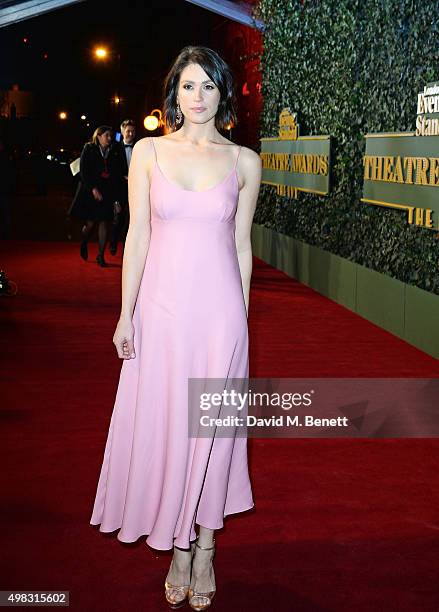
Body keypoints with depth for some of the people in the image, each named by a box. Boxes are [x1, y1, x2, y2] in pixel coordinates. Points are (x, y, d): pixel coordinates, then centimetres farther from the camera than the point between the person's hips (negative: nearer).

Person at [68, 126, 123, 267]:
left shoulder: (114, 152, 7)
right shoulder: (89, 149, 0)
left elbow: (117, 175, 6)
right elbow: (84, 171, -5)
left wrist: (116, 197, -1)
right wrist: (93, 189, -14)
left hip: (107, 192, 2)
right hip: (90, 192, -2)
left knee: (104, 223, -1)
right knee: (90, 223, -3)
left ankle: (101, 255, 7)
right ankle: (84, 244, 29)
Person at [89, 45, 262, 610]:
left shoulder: (244, 161, 3)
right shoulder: (148, 152, 3)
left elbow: (241, 245, 7)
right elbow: (137, 236, 1)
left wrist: (242, 316, 8)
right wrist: (126, 314, -2)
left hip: (219, 310, 0)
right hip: (162, 307, 0)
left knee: (212, 427, 7)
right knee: (163, 425, 6)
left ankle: (204, 548, 25)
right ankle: (178, 549, 24)